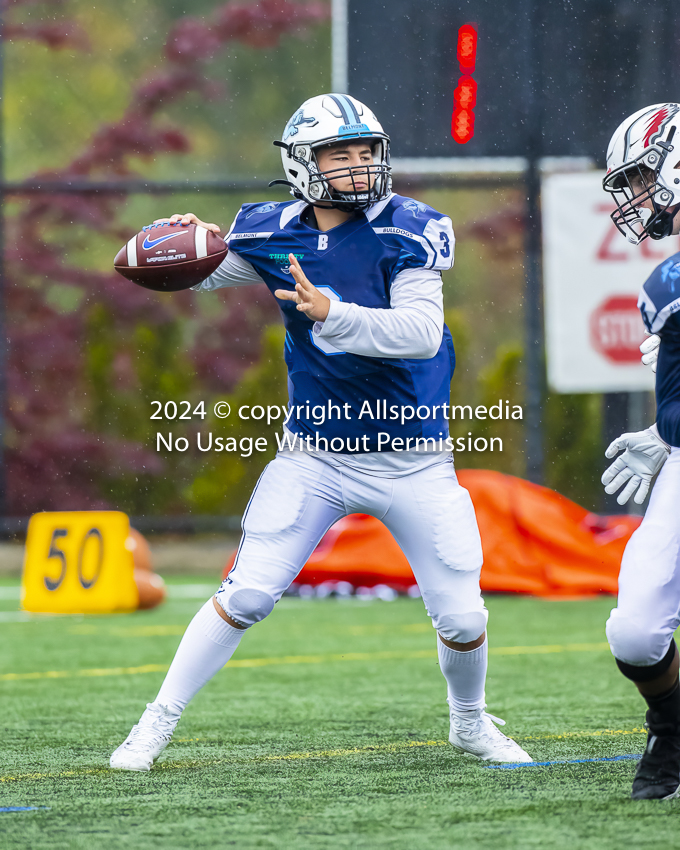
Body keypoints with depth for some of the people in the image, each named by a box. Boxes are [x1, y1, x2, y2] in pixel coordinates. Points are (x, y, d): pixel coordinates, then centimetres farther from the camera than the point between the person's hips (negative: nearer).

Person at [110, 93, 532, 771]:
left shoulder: (407, 230, -14)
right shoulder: (273, 234, -4)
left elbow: (422, 332, -26)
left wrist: (330, 314, -39)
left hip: (412, 462, -1)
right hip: (315, 456, 1)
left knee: (462, 618, 1)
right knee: (246, 596, -7)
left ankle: (470, 724, 31)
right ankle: (158, 723, 7)